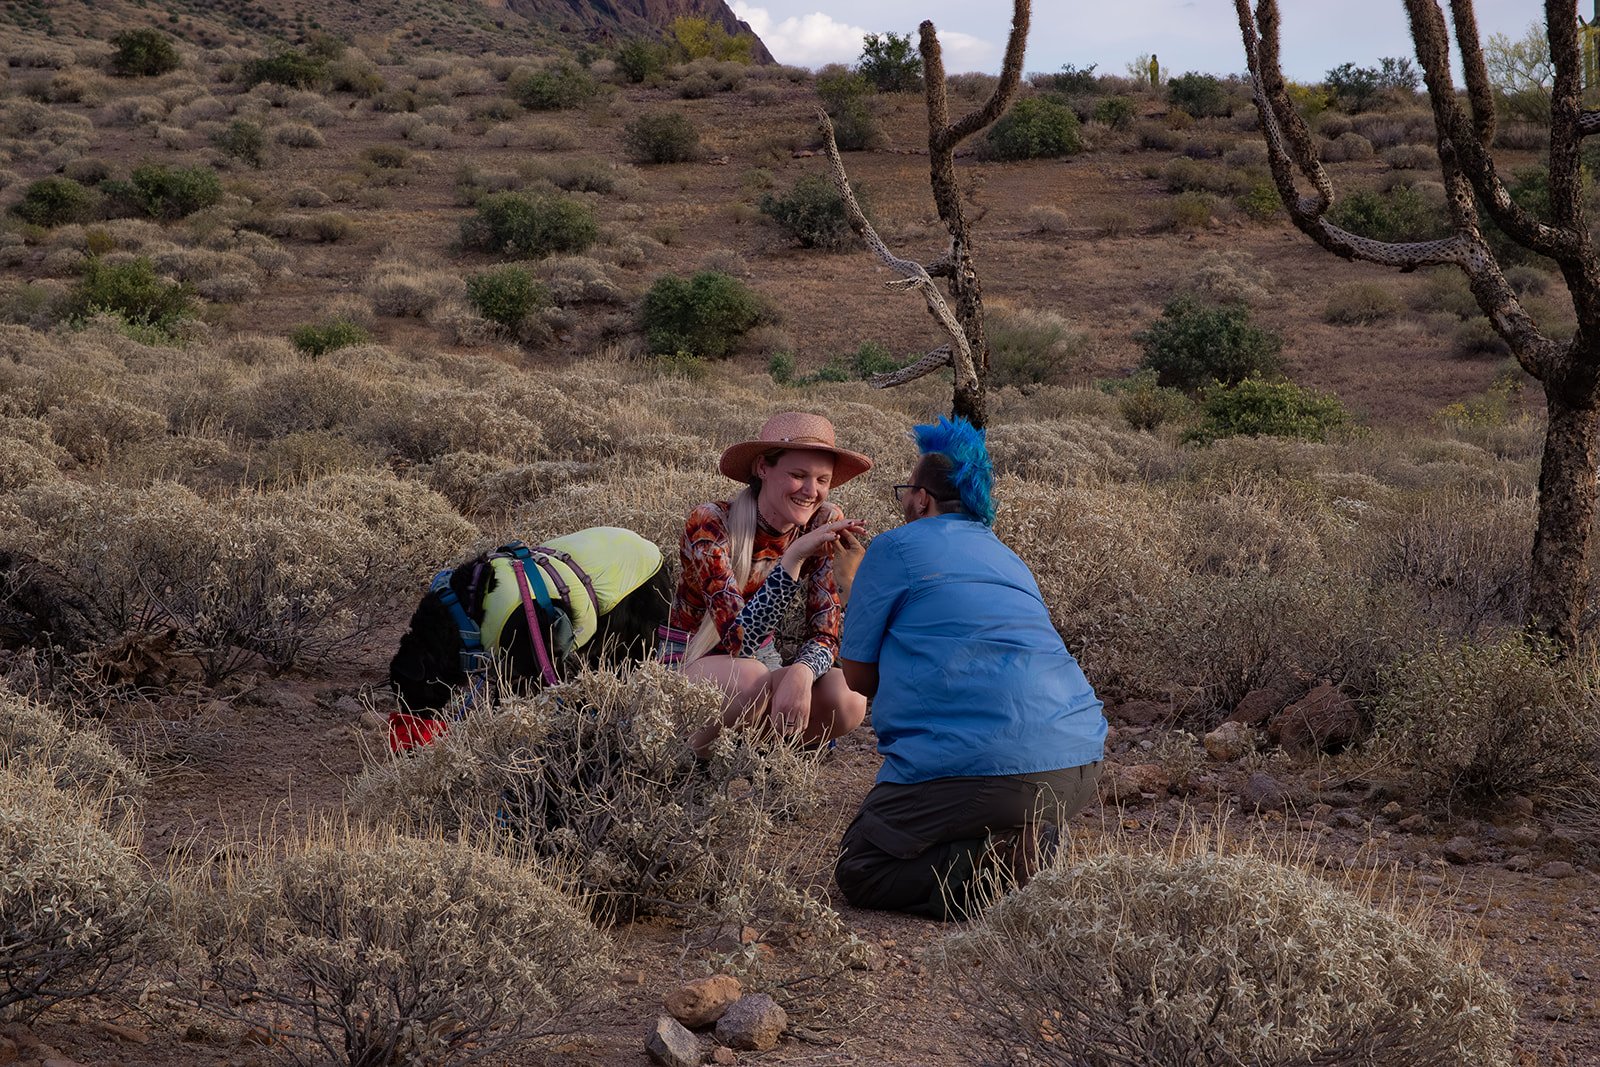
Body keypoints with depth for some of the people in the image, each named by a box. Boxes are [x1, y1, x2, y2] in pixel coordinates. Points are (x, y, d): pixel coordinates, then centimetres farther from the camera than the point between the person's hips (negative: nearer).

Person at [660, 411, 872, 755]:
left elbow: (825, 635, -9)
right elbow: (738, 639, -32)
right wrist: (794, 558, -42)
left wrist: (801, 672, -33)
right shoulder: (710, 524, -23)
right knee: (752, 678, -38)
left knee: (848, 701, -25)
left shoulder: (825, 524, -10)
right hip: (688, 665, -5)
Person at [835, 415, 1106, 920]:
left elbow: (858, 676, 9)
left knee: (857, 869, 5)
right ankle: (1030, 841, 4)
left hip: (987, 765, -7)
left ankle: (991, 866, -17)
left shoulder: (895, 547, 3)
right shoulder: (1004, 556, 24)